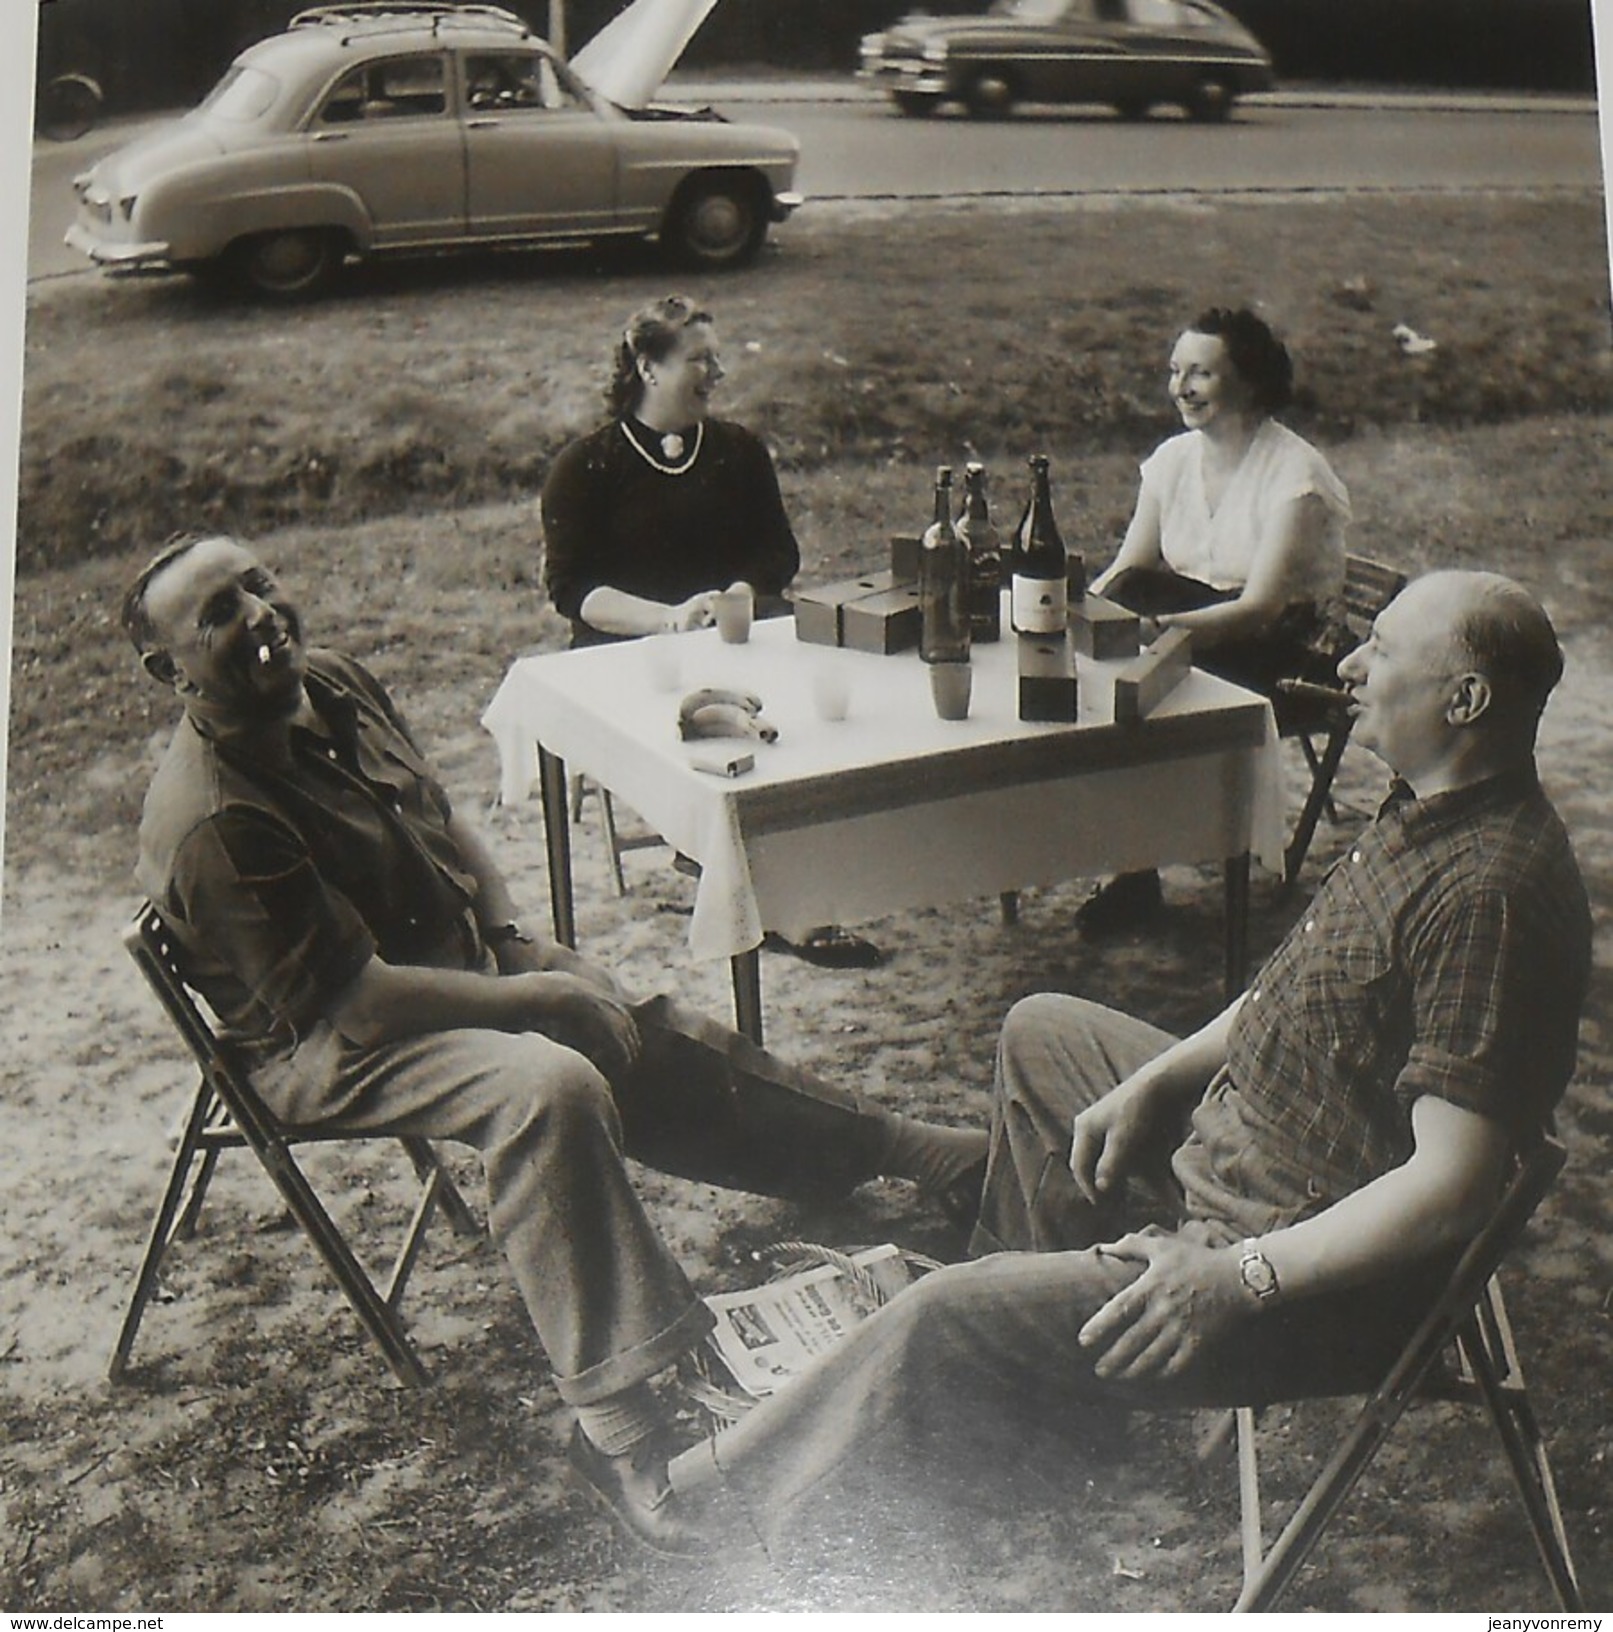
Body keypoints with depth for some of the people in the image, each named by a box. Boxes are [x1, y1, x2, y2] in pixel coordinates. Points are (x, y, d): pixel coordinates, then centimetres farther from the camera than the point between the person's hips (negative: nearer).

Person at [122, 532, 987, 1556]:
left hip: (468, 960, 9)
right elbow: (346, 996, -27)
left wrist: (519, 941, -1)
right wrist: (535, 997, -23)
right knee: (549, 1087, -33)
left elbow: (446, 820, 13)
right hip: (328, 1050, -9)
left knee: (667, 1045, 7)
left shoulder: (333, 685, 0)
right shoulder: (213, 820, -26)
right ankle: (616, 1426, -33)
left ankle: (909, 1155, 21)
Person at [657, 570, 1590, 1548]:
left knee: (944, 1319, -13)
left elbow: (1451, 1185, -31)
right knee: (1042, 1035, 26)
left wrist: (1239, 1278, -29)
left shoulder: (1487, 893, -30)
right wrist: (1158, 1081, 5)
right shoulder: (1431, 810, 2)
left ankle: (739, 1481, 10)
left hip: (1331, 1283, -11)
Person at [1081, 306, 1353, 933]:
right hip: (1197, 621, 6)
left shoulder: (1295, 473, -16)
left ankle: (1137, 874, -17)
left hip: (1288, 653, -6)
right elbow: (1128, 570, 0)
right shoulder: (1173, 458, 5)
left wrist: (1157, 628, -37)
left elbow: (1261, 607, -25)